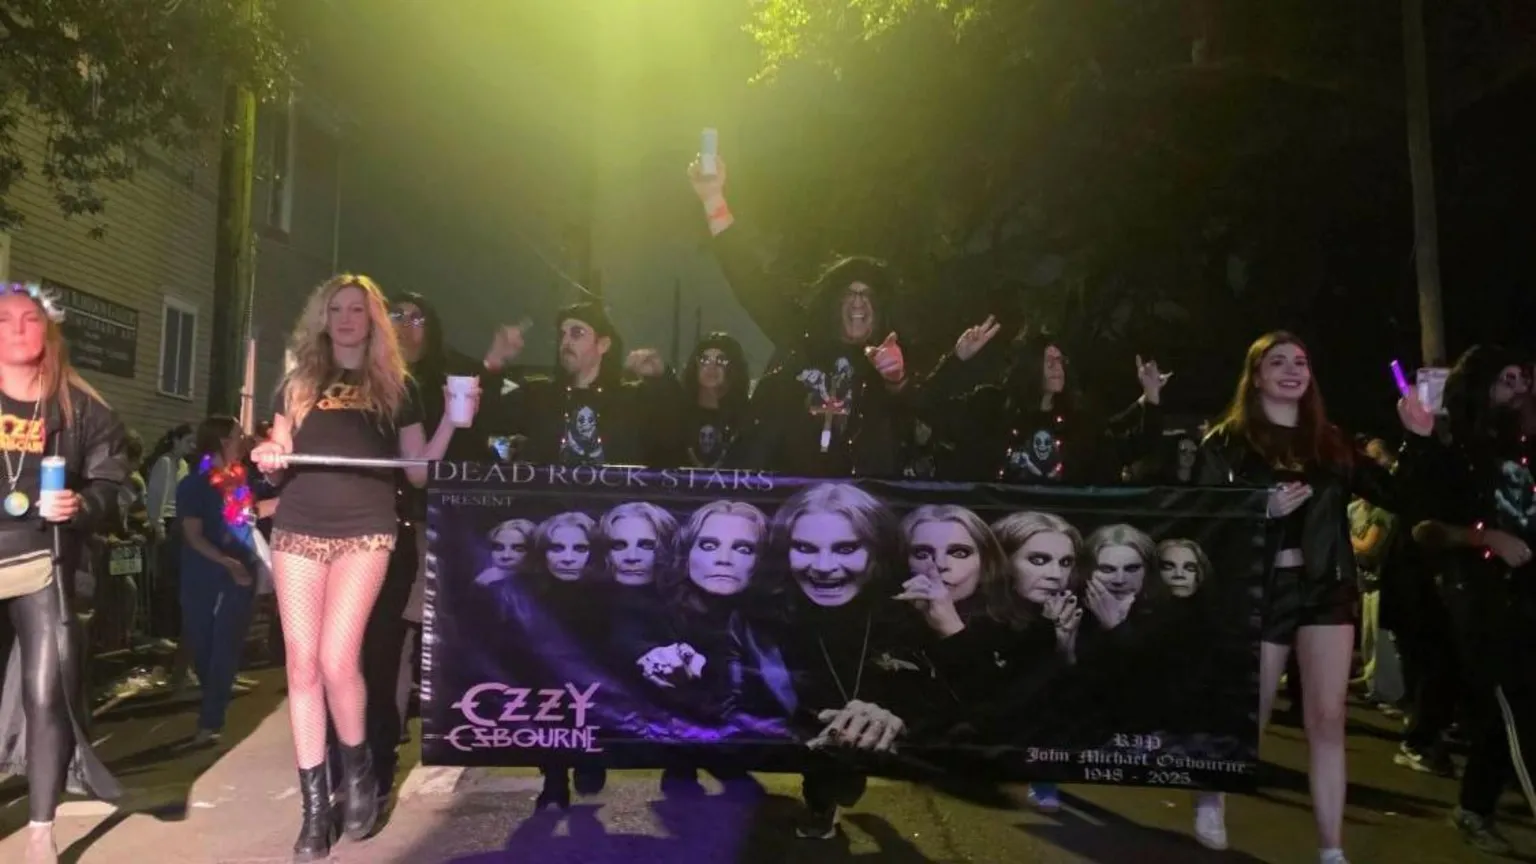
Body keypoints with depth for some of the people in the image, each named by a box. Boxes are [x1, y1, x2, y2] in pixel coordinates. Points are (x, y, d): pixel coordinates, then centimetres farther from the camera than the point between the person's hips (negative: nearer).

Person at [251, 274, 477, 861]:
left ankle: (357, 766, 14)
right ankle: (314, 804, 11)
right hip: (298, 528, 3)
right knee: (302, 665, 0)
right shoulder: (298, 382, 16)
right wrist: (267, 457, -4)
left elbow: (419, 472, 9)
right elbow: (276, 455, 18)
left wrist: (453, 421, -4)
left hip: (365, 530, -2)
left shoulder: (396, 386, 12)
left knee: (337, 659, -14)